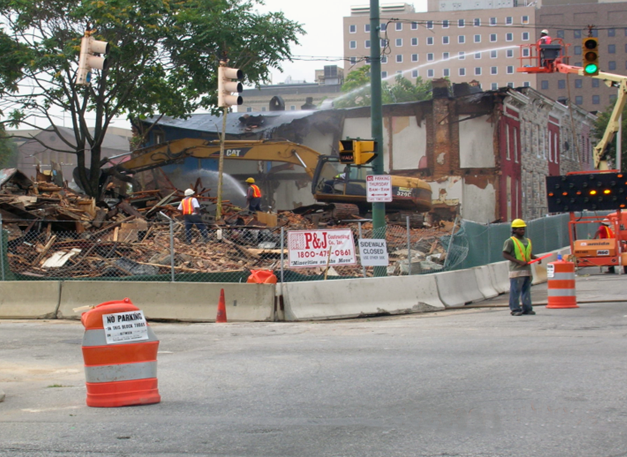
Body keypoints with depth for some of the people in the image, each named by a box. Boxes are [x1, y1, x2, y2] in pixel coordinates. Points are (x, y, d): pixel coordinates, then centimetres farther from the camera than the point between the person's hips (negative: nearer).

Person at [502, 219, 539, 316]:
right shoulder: (510, 241, -5)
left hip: (527, 269, 7)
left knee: (526, 290, 10)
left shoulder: (527, 241, 18)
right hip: (516, 270, -7)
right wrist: (519, 261, -18)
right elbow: (505, 255, -10)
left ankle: (527, 308, 14)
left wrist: (535, 257, 5)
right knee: (515, 290, -7)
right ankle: (515, 309, -3)